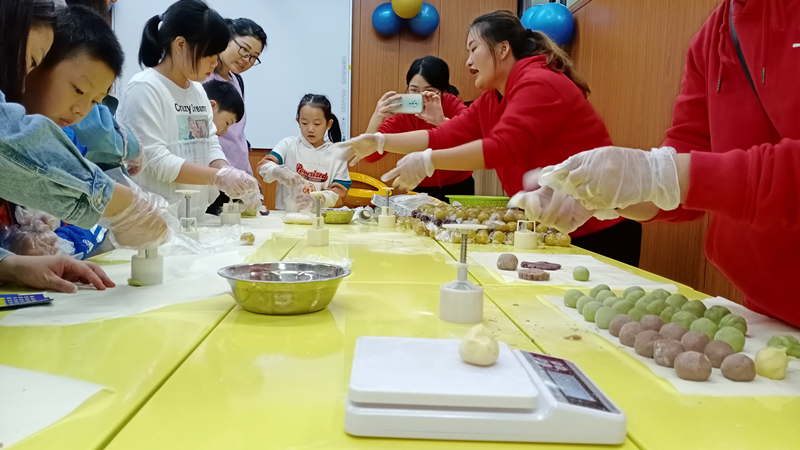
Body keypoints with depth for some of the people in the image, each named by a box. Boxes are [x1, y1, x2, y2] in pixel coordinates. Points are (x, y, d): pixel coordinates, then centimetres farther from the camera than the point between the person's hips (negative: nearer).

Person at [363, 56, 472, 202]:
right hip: (421, 190, 1)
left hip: (458, 189, -1)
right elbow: (369, 156, -23)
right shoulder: (401, 113, -14)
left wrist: (442, 121, -48)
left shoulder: (452, 104, -15)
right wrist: (376, 120, -40)